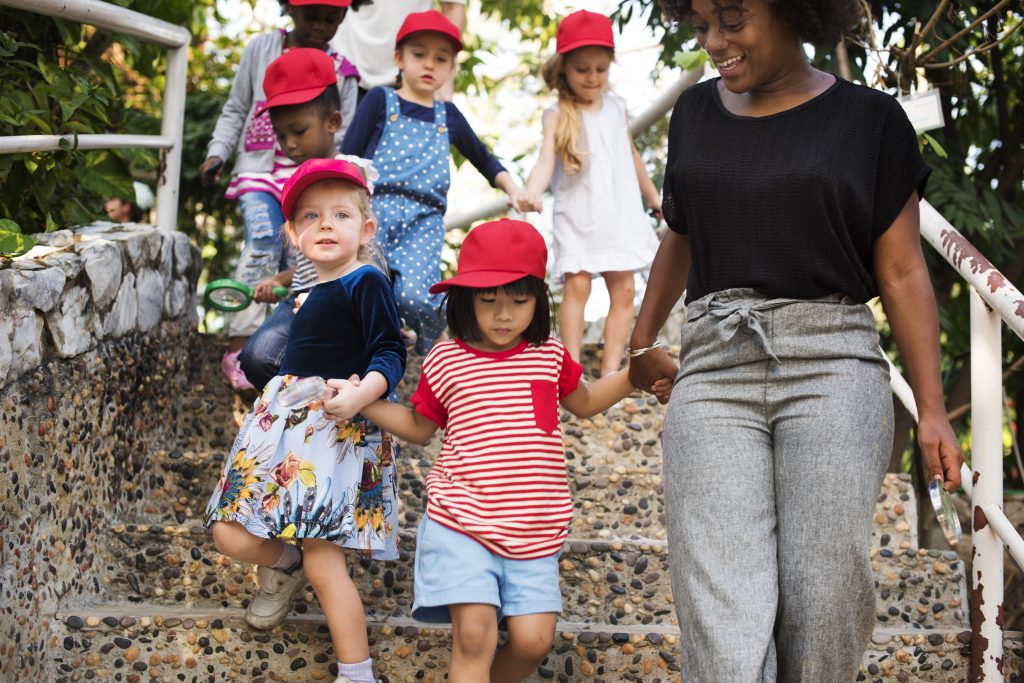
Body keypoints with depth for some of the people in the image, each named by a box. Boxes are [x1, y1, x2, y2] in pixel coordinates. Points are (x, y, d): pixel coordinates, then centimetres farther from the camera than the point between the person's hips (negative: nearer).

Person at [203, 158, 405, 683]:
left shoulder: (367, 282, -9)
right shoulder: (311, 291, 14)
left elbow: (390, 354, -17)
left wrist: (361, 394, -33)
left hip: (340, 427, -8)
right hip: (283, 420, 8)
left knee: (323, 560, -12)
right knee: (232, 537, 2)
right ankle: (284, 566, 34)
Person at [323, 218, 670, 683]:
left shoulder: (550, 355, 6)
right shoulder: (445, 362, 1)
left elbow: (584, 403, 26)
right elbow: (420, 428, 16)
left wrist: (635, 374, 12)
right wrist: (361, 402, 5)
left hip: (534, 532, 3)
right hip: (462, 525, -2)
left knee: (533, 641, -2)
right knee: (474, 634, -16)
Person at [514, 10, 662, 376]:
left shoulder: (616, 108, 9)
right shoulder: (559, 116, -5)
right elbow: (546, 158, -21)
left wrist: (654, 197, 31)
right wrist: (532, 192, -41)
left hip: (621, 214, 4)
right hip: (577, 218, -4)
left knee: (623, 290, -1)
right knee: (577, 284, -16)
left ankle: (610, 370, 3)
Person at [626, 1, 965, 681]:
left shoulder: (870, 120, 4)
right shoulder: (696, 113, 15)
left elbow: (902, 273, 4)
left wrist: (933, 408, -3)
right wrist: (642, 344, 36)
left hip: (832, 369, -2)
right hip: (715, 374, 2)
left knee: (825, 609, -9)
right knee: (723, 620, -12)